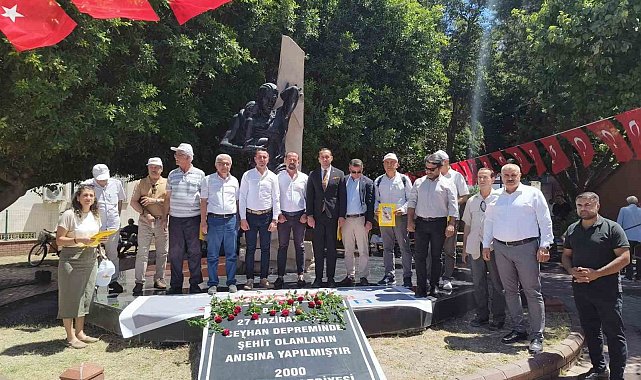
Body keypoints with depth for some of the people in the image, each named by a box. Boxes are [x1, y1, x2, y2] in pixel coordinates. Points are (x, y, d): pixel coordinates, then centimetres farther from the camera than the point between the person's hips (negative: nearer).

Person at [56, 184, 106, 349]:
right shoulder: (69, 215, -10)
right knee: (71, 297, 0)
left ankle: (80, 333, 26)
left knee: (85, 297, 13)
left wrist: (100, 239, -2)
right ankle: (70, 337, 11)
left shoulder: (95, 215, 9)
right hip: (71, 260, -6)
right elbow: (59, 240, -11)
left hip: (90, 260, 7)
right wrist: (78, 240, -24)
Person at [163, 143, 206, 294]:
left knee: (194, 252, 3)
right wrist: (164, 218, 10)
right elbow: (168, 198, 14)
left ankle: (195, 284, 14)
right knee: (175, 253, 6)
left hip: (193, 219, -3)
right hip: (175, 219, 3)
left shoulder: (199, 175, 0)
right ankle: (176, 285, 17)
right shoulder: (172, 175, 10)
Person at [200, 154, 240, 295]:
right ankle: (213, 284, 11)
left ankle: (231, 282, 14)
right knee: (212, 255, 2)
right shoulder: (208, 180, 5)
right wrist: (203, 221, -2)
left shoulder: (234, 181, 12)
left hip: (231, 219, 2)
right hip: (214, 219, -2)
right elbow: (203, 202, 5)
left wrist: (238, 220, 11)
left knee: (231, 254, 5)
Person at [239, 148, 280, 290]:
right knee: (250, 249, 1)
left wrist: (274, 219, -1)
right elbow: (242, 197, 1)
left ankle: (264, 278, 15)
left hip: (267, 216, 1)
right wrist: (243, 218, -5)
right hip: (251, 215, -1)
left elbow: (276, 199, 5)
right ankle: (250, 279, 9)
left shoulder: (272, 177, 4)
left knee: (265, 249, 6)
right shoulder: (247, 175, 1)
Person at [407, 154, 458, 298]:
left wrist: (451, 225, -10)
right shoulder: (419, 182, 10)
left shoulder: (446, 184, 2)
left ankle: (434, 286, 17)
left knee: (436, 256, 7)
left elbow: (453, 206, -1)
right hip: (421, 222, 2)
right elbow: (412, 202, 11)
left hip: (439, 223, -2)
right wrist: (410, 221, 3)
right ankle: (421, 286, 7)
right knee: (420, 255, 1)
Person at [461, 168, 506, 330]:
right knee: (478, 284, 11)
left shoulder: (499, 199, -1)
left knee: (497, 284, 4)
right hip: (475, 247, 4)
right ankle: (481, 316, 22)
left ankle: (498, 318, 14)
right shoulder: (471, 201, 12)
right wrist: (464, 247, 13)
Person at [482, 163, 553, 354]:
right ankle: (518, 329, 21)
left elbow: (545, 221, -1)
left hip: (526, 247, -4)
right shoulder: (495, 197, 13)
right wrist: (486, 245, 14)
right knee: (510, 290, 10)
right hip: (501, 249, 5)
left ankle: (537, 335, 4)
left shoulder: (533, 193, 2)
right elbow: (489, 222, 19)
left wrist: (544, 246, -8)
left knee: (532, 292, -3)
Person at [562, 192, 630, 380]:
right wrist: (572, 270, -5)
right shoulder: (572, 229, 11)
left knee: (614, 334, 2)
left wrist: (596, 273, -20)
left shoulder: (611, 228, -7)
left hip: (607, 290, -6)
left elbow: (624, 257, -13)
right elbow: (566, 255, 16)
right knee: (591, 331, 16)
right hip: (581, 289, 6)